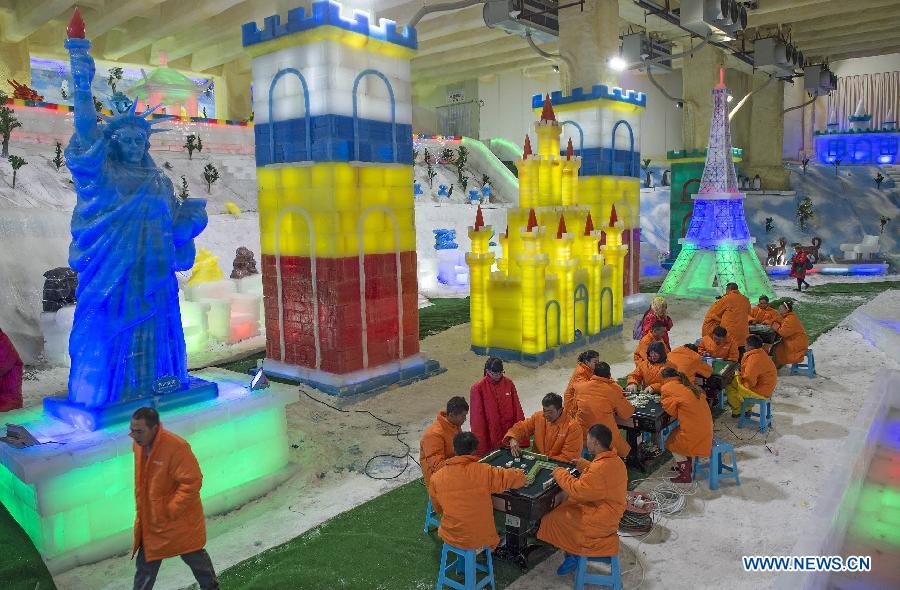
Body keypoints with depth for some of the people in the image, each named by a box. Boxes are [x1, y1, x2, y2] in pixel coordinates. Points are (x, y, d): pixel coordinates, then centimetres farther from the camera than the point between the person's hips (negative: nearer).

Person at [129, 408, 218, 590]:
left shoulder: (177, 447, -28)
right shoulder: (138, 445, -3)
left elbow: (192, 481, -27)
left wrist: (171, 510, -22)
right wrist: (142, 510, 13)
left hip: (179, 520, -6)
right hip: (150, 519, 6)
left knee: (194, 557, 14)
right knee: (146, 564, 14)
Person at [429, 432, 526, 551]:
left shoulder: (436, 478, -11)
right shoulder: (485, 472, -19)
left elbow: (438, 510, 4)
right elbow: (519, 478, -13)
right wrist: (502, 472, 6)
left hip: (451, 539, 1)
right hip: (482, 539, -1)